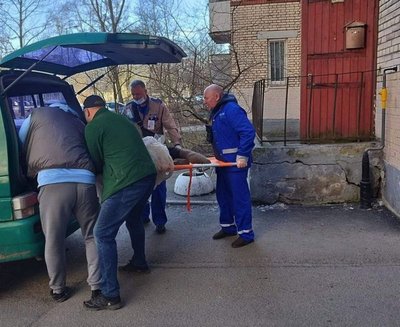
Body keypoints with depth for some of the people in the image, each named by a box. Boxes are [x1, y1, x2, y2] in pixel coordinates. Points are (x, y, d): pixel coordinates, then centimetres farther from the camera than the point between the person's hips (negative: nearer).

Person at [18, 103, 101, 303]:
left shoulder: (38, 114, 23)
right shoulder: (78, 122, 30)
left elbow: (19, 146, 30)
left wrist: (28, 173, 46)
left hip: (53, 182, -3)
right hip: (85, 180, 3)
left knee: (53, 241, 13)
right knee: (92, 237, 19)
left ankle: (58, 290, 27)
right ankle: (97, 286, 24)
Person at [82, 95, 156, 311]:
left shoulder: (93, 127, -2)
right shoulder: (122, 119, 21)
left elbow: (97, 163, 6)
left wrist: (96, 171, 28)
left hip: (126, 183, -8)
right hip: (148, 175, 9)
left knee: (103, 234, -1)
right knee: (133, 218, 32)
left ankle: (110, 295, 0)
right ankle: (139, 261, 51)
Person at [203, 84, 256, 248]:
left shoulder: (231, 109, -17)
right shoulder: (216, 112, 13)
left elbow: (248, 132, -24)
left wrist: (242, 156, -24)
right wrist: (217, 155, 16)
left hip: (236, 163, -10)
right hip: (223, 161, 10)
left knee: (240, 197, -2)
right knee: (223, 195, 17)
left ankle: (246, 233, 8)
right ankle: (228, 226, 32)